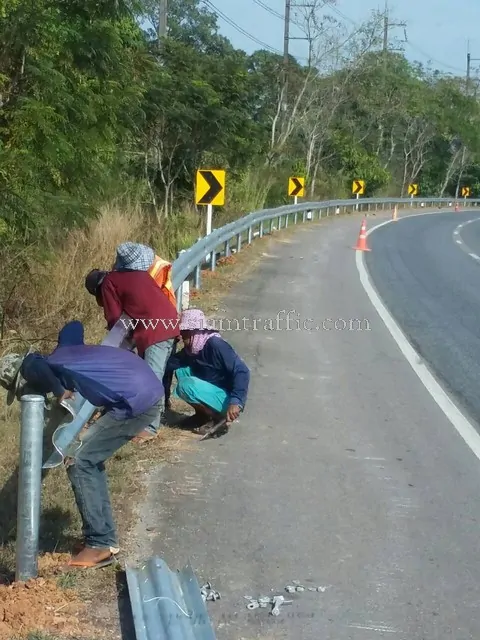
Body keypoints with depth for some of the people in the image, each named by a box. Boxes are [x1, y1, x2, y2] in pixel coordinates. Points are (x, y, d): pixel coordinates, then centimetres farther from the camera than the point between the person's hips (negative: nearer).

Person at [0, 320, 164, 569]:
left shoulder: (39, 370, -6)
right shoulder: (59, 356, 18)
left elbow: (33, 365, -29)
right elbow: (74, 326, 33)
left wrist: (59, 393, -12)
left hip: (137, 400, -10)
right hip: (146, 387, 10)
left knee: (79, 463, -3)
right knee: (89, 460, 16)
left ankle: (100, 544, 1)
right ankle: (102, 537, 20)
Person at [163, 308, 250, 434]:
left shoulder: (216, 345, -22)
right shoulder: (191, 349, 4)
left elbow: (242, 371, -28)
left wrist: (236, 402, -37)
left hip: (227, 399, -9)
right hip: (212, 392, 9)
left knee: (186, 386, -25)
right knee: (180, 370, 4)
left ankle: (216, 416, -6)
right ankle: (202, 414, 9)